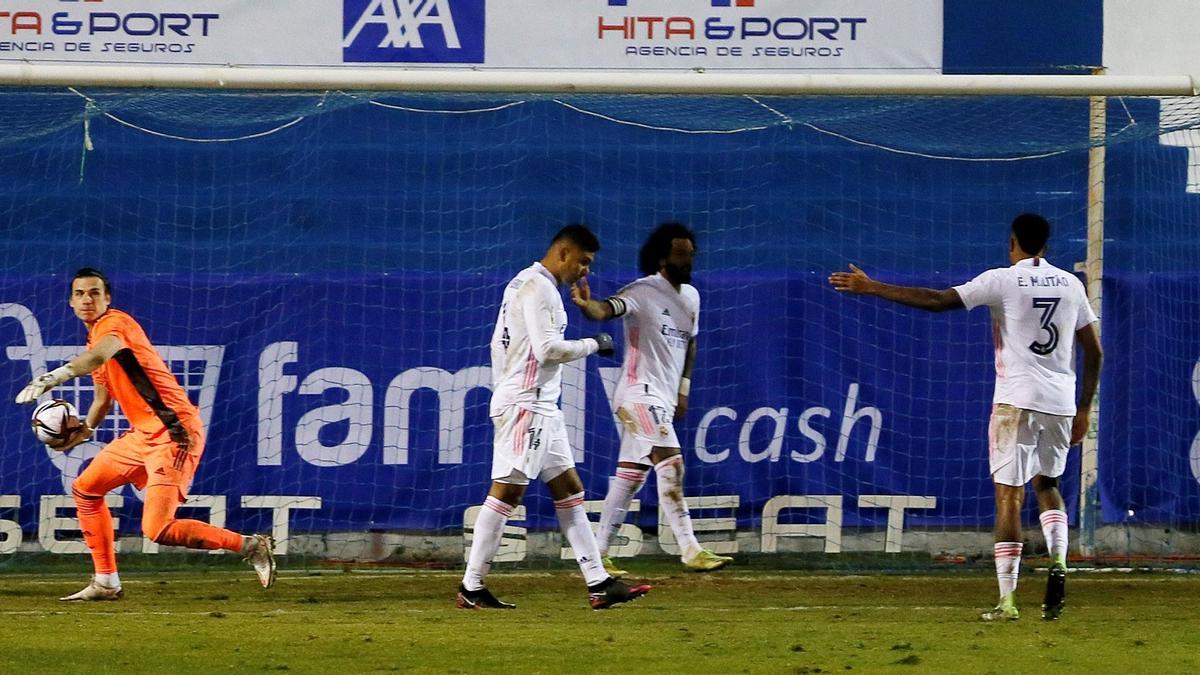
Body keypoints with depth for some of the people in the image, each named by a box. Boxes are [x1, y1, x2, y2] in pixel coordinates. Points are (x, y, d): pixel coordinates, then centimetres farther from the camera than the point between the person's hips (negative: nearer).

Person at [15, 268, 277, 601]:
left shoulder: (115, 323, -13)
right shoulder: (95, 339, 18)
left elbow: (99, 356, -38)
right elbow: (103, 398, 30)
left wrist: (51, 379, -49)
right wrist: (82, 432, 14)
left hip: (174, 433, -10)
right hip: (142, 434, 10)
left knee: (157, 530, -18)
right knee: (85, 489, 17)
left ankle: (250, 545, -10)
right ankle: (106, 582, 24)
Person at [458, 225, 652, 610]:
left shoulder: (522, 284, 19)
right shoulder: (539, 287, -13)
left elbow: (498, 343, 22)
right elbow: (548, 348, -21)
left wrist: (502, 391, 21)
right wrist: (592, 345, -7)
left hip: (541, 407, 11)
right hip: (525, 404, -11)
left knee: (569, 489, 8)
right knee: (507, 491, -10)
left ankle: (598, 584, 7)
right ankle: (471, 588, -10)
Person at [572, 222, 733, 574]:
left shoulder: (690, 297, 13)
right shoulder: (643, 292, -12)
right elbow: (606, 310, -30)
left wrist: (683, 389, 18)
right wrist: (586, 304, -52)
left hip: (663, 399, 9)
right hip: (640, 395, -8)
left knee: (631, 476, 10)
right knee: (671, 464, -18)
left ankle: (599, 555, 14)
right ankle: (690, 551, -23)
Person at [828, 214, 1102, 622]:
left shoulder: (1003, 280, -4)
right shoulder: (1070, 285, 11)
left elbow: (938, 301, -11)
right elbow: (1094, 352, 11)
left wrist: (872, 288, -6)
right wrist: (1084, 411, 19)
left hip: (1017, 400, -5)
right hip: (1061, 402, 5)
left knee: (1009, 495, -3)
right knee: (1046, 484, 23)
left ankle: (1007, 599, -8)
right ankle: (1058, 562, -2)